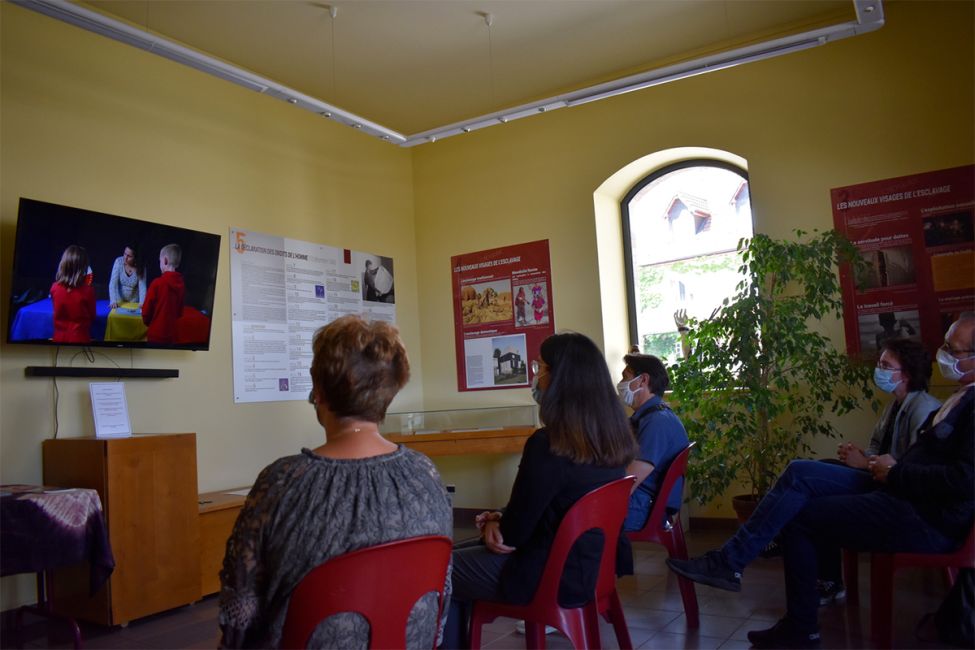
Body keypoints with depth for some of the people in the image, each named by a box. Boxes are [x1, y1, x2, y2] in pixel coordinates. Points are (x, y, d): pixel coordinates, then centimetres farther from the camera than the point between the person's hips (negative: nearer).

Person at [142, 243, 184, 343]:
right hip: (171, 333, 4)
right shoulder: (181, 285, -1)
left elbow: (146, 310, -7)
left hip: (156, 333, -4)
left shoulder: (157, 283, -16)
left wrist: (147, 322, 11)